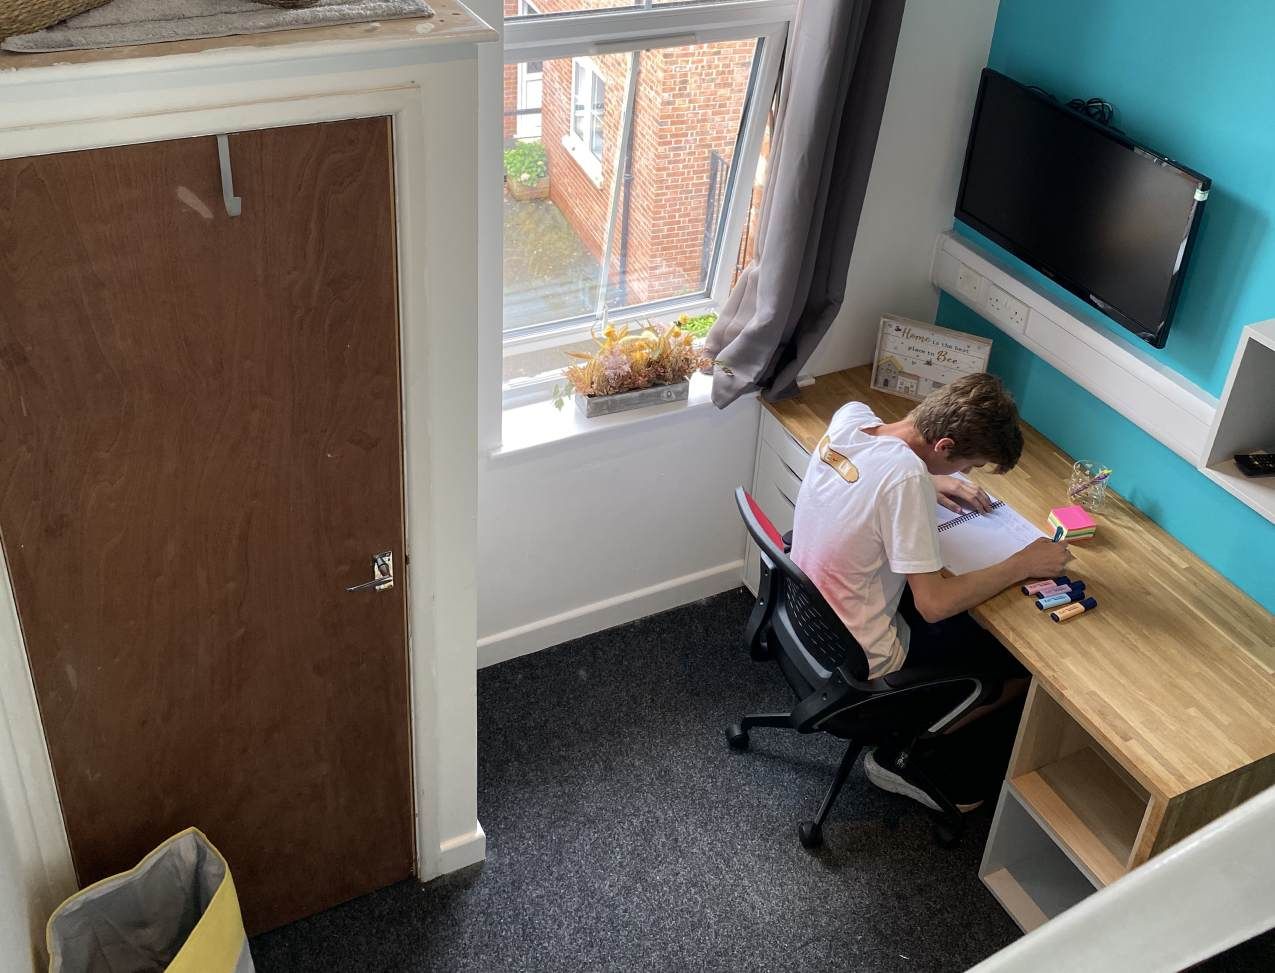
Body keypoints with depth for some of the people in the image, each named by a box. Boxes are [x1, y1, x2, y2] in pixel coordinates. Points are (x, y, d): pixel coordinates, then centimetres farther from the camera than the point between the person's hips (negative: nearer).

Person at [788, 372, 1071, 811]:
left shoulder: (850, 416, -10)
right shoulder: (906, 477, -32)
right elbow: (934, 604, -27)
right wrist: (1022, 564, -17)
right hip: (859, 661, -8)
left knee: (970, 614, 25)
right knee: (1025, 664, 6)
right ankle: (905, 757, 14)